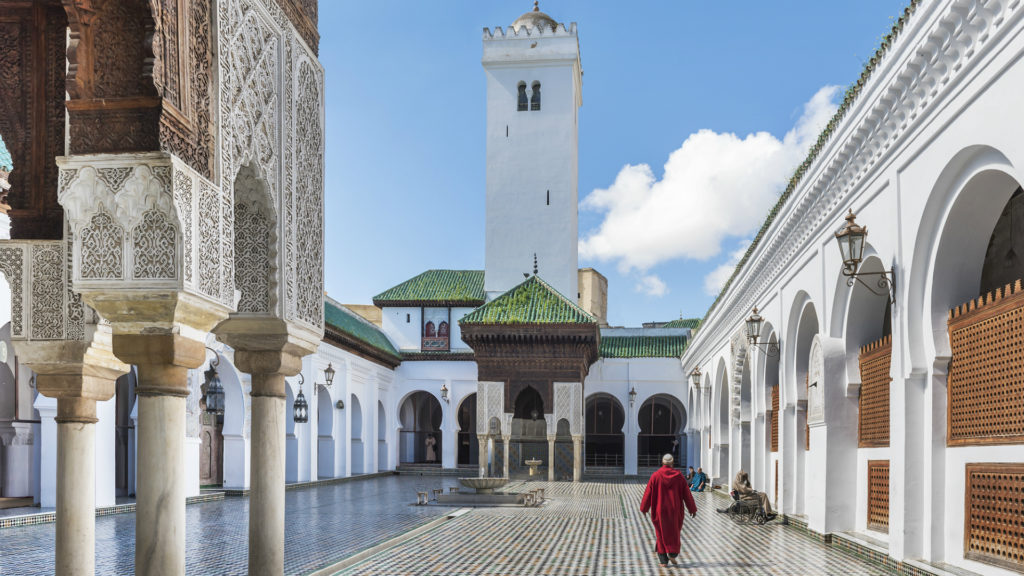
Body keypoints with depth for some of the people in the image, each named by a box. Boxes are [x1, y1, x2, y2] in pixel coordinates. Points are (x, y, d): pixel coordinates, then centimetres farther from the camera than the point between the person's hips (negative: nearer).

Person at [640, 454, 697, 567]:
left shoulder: (655, 476, -8)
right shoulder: (678, 475, -5)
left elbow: (648, 493, -4)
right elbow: (686, 493, 0)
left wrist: (644, 508, 8)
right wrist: (692, 509, 9)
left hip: (660, 510, -1)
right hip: (675, 510, 1)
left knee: (662, 533, 9)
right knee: (674, 532, 18)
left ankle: (663, 560, 8)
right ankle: (672, 553, 2)